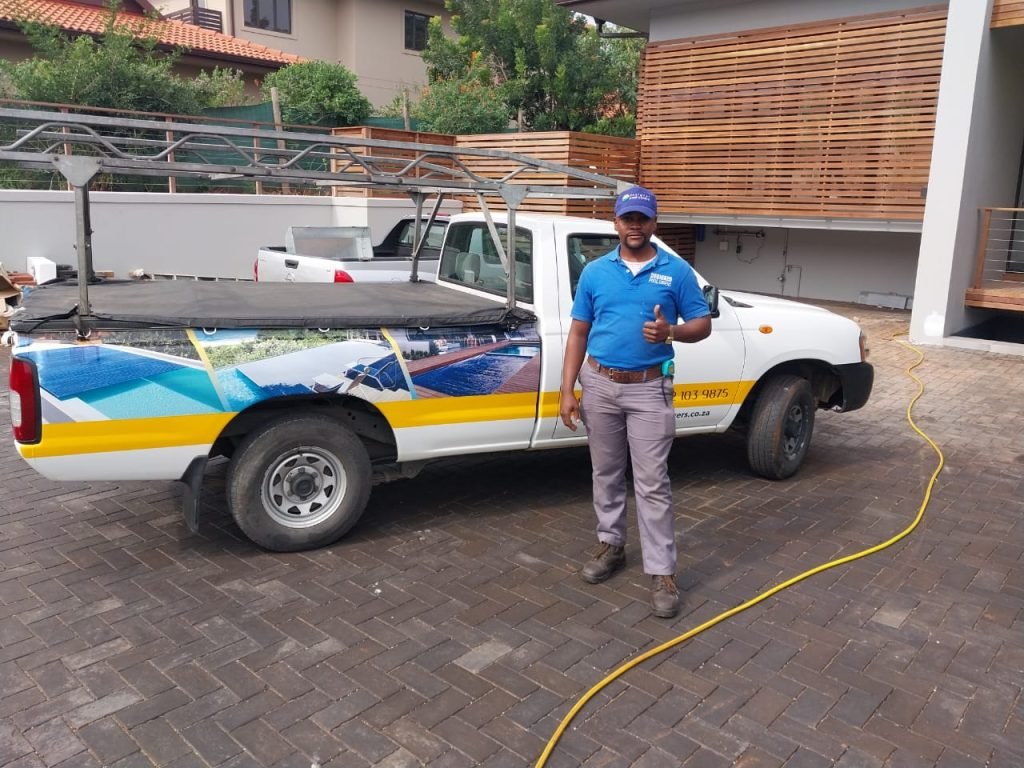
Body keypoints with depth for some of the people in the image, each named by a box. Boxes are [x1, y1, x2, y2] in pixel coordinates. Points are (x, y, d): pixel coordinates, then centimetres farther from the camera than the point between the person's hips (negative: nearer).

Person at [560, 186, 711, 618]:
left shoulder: (677, 271, -1)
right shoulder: (594, 272, 4)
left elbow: (702, 325, 3)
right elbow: (578, 333, 5)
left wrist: (671, 332, -20)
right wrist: (567, 390, -1)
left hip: (649, 389, -3)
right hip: (600, 385, 3)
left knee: (653, 484, -3)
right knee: (606, 474, 14)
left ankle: (662, 573, 5)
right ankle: (610, 546, 32)